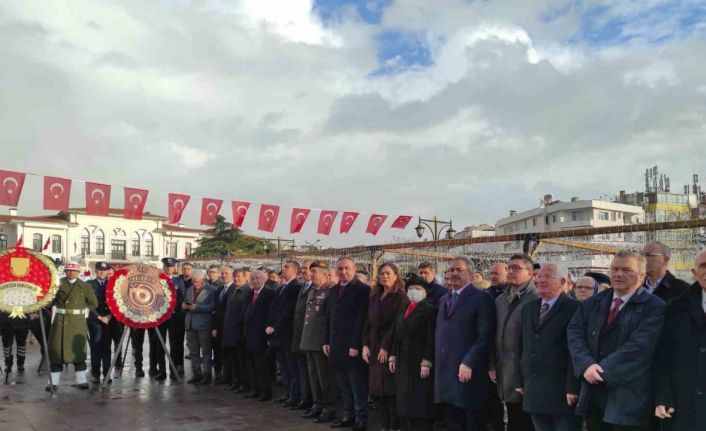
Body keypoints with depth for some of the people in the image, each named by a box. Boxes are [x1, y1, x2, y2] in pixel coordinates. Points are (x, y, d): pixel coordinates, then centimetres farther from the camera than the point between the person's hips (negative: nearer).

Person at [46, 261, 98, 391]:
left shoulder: (85, 286, 6)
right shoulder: (59, 283, 5)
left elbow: (94, 303, 11)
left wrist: (81, 310, 7)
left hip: (77, 322, -1)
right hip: (60, 320, 1)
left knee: (78, 349, 1)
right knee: (56, 348, 1)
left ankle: (81, 380, 7)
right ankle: (54, 382, 9)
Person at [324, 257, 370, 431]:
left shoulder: (362, 289, -9)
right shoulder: (333, 290, 14)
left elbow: (361, 319, -14)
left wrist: (355, 345, -16)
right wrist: (327, 341, 10)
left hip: (353, 347, -6)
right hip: (337, 346, 7)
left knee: (358, 385, 2)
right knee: (343, 385, 12)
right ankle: (348, 416, 21)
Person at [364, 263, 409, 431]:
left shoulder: (401, 297, -5)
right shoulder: (374, 298, 14)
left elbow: (397, 325, -12)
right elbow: (368, 323, 12)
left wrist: (386, 347, -17)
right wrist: (365, 345, 1)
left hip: (390, 348, -6)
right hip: (374, 347, 6)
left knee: (390, 389, -4)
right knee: (377, 389, 6)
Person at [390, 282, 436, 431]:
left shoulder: (430, 310, -7)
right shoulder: (401, 311, 16)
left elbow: (431, 339, -13)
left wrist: (427, 362, -17)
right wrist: (393, 357, 11)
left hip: (420, 364, -7)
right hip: (403, 364, 7)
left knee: (420, 405, -3)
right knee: (405, 403, 8)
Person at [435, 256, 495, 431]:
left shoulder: (482, 298, -6)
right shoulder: (444, 299, 18)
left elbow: (485, 336, -14)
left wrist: (468, 363, -20)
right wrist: (436, 363, 13)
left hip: (468, 372, -7)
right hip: (445, 372, 7)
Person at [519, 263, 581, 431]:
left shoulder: (574, 308, -7)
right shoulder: (529, 309, 14)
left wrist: (572, 388, -15)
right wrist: (521, 380, 11)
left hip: (562, 393, -6)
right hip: (534, 392, 6)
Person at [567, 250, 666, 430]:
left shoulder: (654, 307, -5)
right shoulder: (593, 303, 13)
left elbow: (638, 347, -17)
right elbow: (574, 332, 2)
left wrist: (602, 370, -18)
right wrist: (586, 364, -15)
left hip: (628, 399, -5)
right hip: (593, 394, 5)